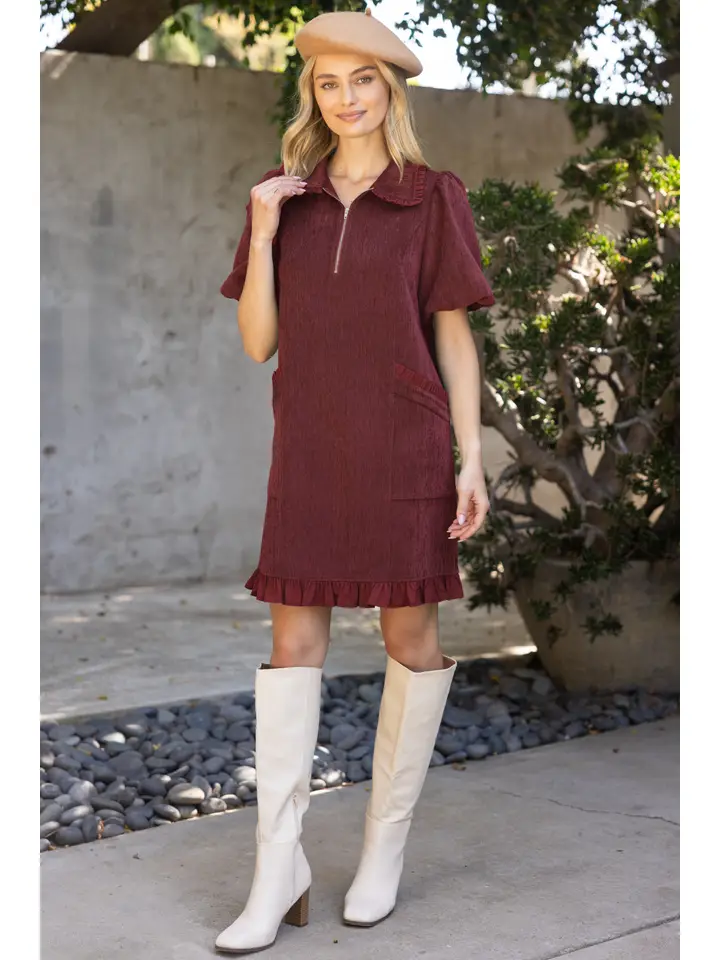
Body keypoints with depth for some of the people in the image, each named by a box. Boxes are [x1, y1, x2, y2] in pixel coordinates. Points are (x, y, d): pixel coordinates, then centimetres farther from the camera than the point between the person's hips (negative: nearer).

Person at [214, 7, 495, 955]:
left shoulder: (433, 198, 3)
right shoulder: (280, 198, 9)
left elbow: (454, 336, 2)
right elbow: (258, 343, 5)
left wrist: (472, 459, -5)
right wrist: (261, 237, -7)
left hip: (404, 448, -2)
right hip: (310, 448, 2)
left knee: (410, 635, 2)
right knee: (294, 640, -1)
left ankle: (385, 849, 17)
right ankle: (277, 875, 1)